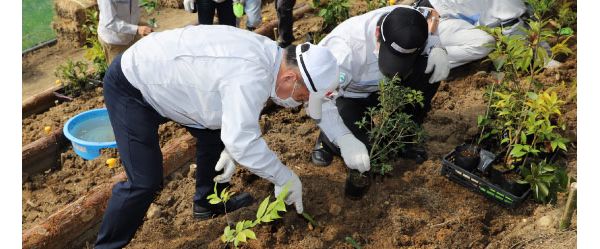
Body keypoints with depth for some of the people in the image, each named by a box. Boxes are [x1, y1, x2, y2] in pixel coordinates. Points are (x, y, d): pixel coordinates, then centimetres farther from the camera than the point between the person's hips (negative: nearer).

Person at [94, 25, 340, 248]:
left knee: (214, 134, 15)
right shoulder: (252, 76, -34)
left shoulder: (267, 55, -3)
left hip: (163, 76, 10)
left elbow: (237, 109, 9)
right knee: (145, 181, -12)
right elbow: (243, 142, -33)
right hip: (131, 85, -9)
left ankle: (207, 203, 34)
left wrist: (230, 149, -4)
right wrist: (286, 178, -21)